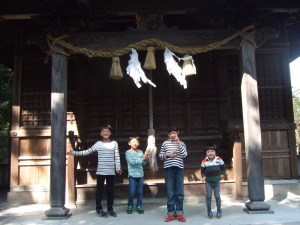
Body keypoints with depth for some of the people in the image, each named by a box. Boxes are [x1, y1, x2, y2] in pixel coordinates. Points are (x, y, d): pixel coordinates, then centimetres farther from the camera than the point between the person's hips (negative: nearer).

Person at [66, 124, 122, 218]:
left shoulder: (114, 143, 3)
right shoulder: (98, 144, 4)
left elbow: (117, 157, 2)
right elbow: (86, 152, 11)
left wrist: (118, 168, -6)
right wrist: (73, 152, 8)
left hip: (111, 171, 0)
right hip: (100, 171, 0)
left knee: (110, 190, 8)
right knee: (100, 190, 4)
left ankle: (110, 209, 18)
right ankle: (99, 209, 15)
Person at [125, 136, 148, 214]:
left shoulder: (140, 152, 7)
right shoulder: (128, 152, -3)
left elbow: (143, 163, 4)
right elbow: (132, 162, -15)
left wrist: (145, 159, -17)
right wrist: (141, 159, -17)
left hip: (140, 174, 3)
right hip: (132, 175, -3)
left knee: (140, 192, 6)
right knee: (132, 192, -2)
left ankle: (139, 206, 18)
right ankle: (130, 206, 17)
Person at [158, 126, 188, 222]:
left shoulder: (181, 143, 8)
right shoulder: (165, 143, 7)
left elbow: (184, 155, -5)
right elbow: (160, 156, 9)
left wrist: (179, 143, -8)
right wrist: (167, 154, -10)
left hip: (179, 169, 1)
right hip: (168, 169, 0)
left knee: (180, 192, 3)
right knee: (170, 193, 3)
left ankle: (179, 213, 11)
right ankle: (171, 213, 10)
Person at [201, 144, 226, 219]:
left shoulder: (219, 160, -6)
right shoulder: (204, 161, -9)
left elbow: (223, 168, 9)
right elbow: (202, 170, 2)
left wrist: (223, 174, -2)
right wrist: (203, 176, -13)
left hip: (216, 181, 1)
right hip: (208, 182, 0)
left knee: (217, 196, 3)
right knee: (208, 196, -2)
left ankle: (219, 211, 18)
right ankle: (209, 211, 12)